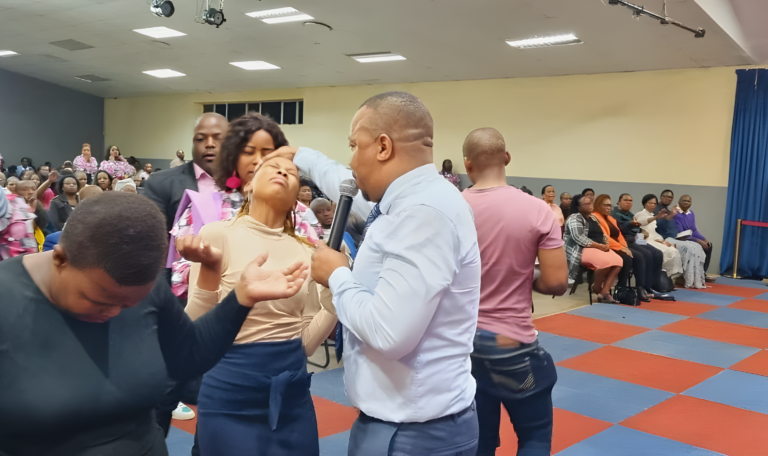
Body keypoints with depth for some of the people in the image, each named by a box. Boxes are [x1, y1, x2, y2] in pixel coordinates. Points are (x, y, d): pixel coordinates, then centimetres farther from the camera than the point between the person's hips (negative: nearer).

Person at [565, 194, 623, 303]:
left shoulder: (593, 218, 20)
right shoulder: (575, 218, -7)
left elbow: (602, 234, 21)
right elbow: (580, 239, -19)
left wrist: (606, 245, -2)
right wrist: (599, 246, -19)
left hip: (600, 248, 9)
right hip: (583, 250, -9)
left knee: (618, 261, -19)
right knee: (606, 261, -34)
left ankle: (604, 292, -20)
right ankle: (596, 288, -10)